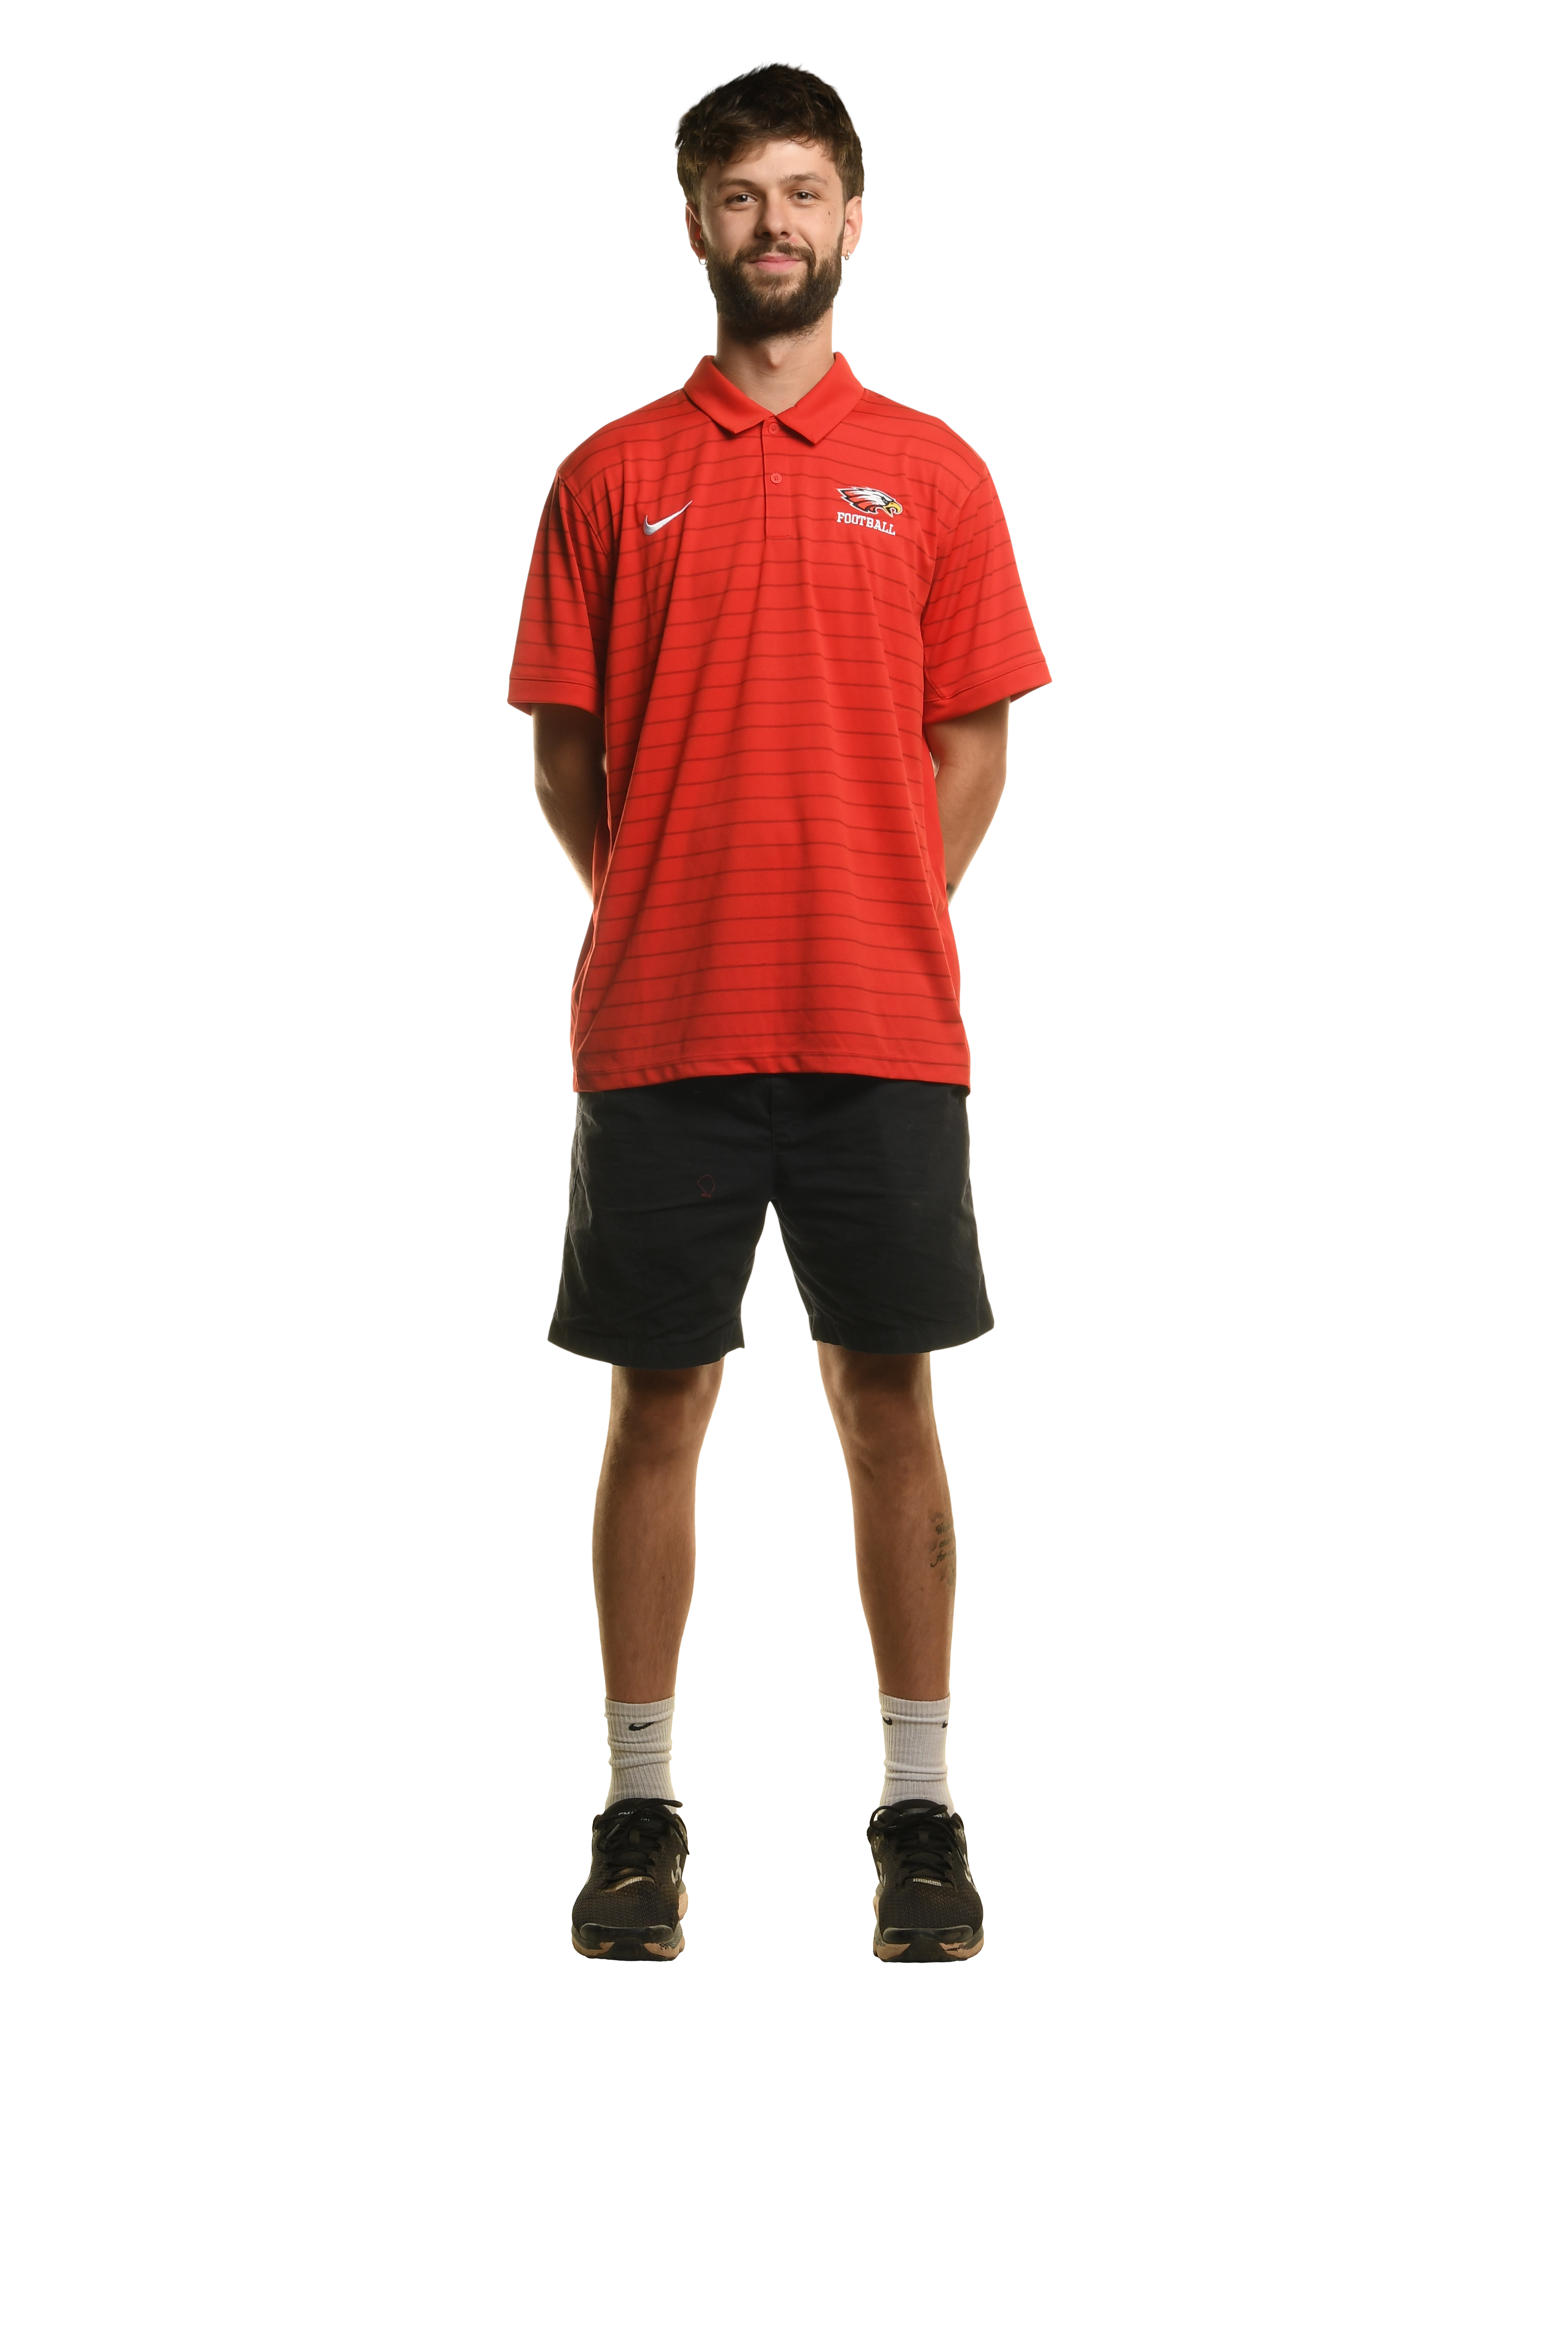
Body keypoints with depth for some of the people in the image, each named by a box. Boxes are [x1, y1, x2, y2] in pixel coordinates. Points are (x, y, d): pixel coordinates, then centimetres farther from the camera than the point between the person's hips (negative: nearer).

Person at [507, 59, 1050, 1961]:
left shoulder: (929, 473, 7)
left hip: (880, 1025, 0)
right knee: (659, 1402, 4)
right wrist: (662, 923, 1)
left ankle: (920, 1808, 13)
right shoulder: (612, 474, 6)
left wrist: (876, 932, 0)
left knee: (888, 1397, 4)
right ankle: (641, 1811, 13)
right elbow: (564, 750, 7)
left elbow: (972, 744, 7)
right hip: (659, 1025, 0)